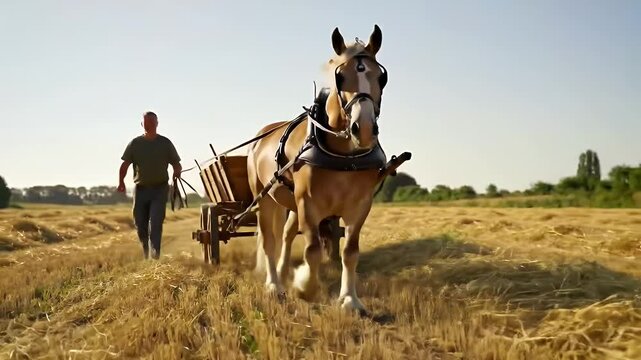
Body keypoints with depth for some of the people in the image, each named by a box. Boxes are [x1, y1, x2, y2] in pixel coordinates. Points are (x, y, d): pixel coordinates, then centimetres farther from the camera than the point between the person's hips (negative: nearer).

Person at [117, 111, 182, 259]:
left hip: (159, 189, -2)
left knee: (155, 224, -13)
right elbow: (125, 164, 0)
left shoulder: (165, 143, 5)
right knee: (140, 225, 7)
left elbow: (177, 164, 5)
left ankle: (155, 255, -13)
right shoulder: (135, 143, 7)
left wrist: (177, 172, -19)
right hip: (140, 189, 2)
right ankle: (146, 254, 29)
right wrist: (121, 182, -17)